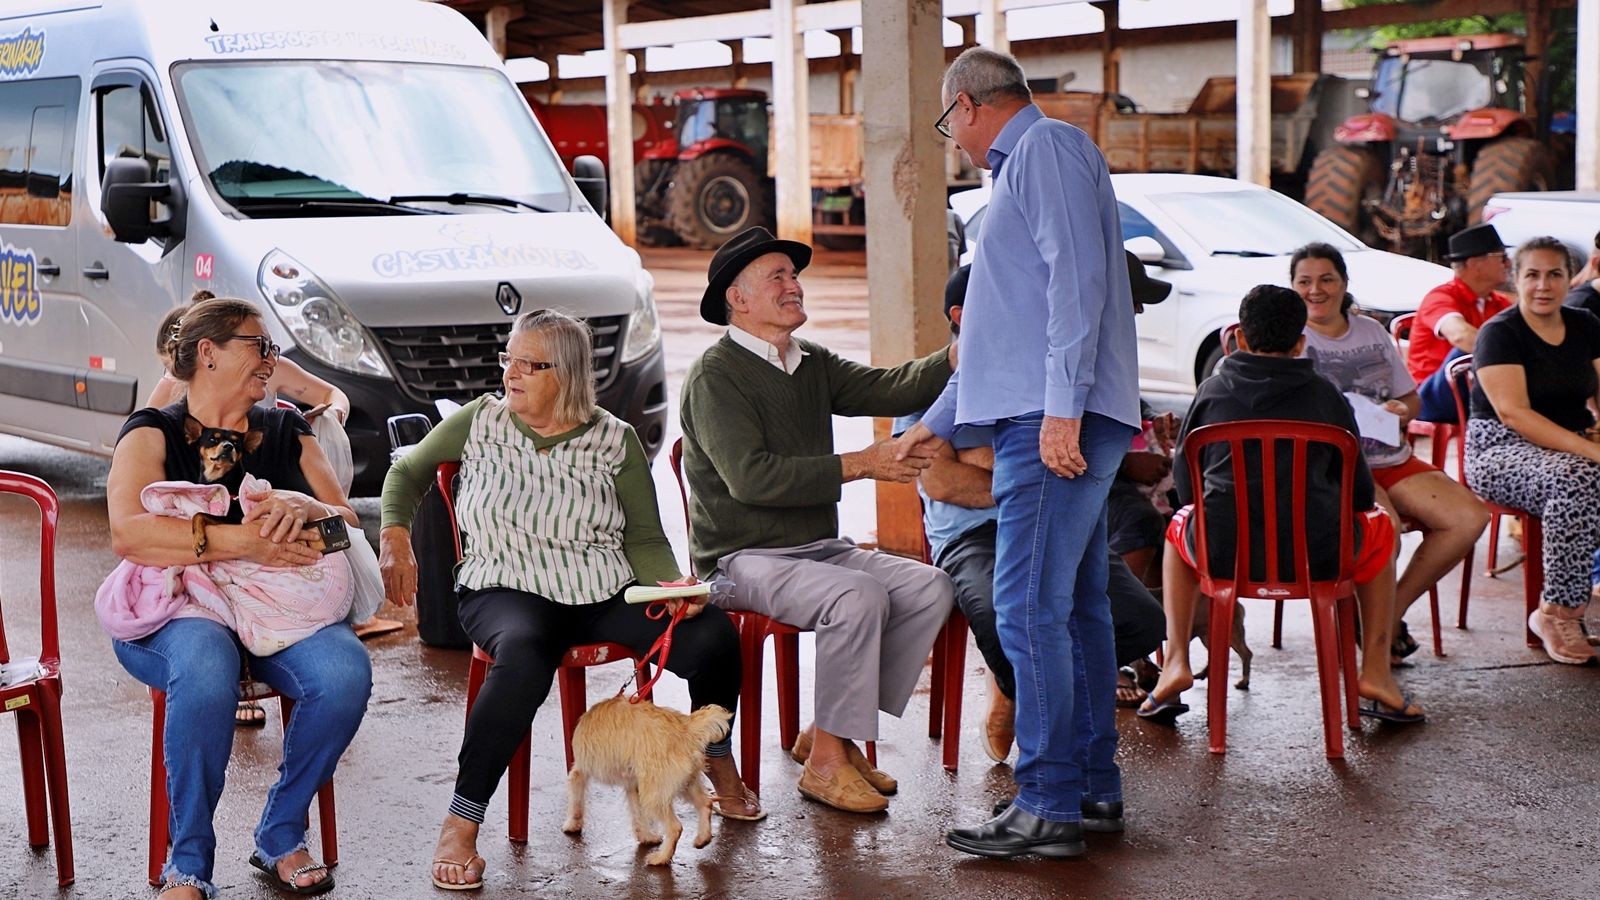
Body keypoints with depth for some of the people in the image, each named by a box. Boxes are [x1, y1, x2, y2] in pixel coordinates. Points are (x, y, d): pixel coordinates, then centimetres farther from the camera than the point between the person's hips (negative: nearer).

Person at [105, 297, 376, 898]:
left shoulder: (287, 432, 19)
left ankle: (282, 837, -8)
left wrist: (305, 507, -11)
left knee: (345, 671, -29)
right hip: (177, 611, -4)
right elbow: (127, 534, -14)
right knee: (206, 671, -39)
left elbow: (350, 524, 12)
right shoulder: (154, 434, 4)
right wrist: (241, 542, -23)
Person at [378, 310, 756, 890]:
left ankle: (719, 765, 9)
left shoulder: (614, 441, 5)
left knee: (712, 635, -22)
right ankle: (459, 826, -33)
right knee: (523, 657, -41)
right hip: (505, 591, -2)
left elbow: (644, 537, 8)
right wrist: (395, 539, 5)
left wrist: (674, 587, -12)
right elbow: (407, 472, 21)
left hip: (605, 593, 2)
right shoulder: (479, 421, 6)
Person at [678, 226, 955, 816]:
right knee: (858, 596, -30)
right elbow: (751, 479, -22)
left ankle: (832, 731, -4)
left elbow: (890, 389, -1)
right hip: (743, 560, -8)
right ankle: (825, 761, -19)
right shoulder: (715, 375, -9)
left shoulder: (813, 364, 15)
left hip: (819, 547, 8)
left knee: (930, 588, -11)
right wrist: (858, 465, -21)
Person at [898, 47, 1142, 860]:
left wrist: (1062, 405, -24)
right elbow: (1008, 324, 34)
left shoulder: (1047, 146, -4)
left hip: (1056, 421, -11)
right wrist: (935, 422, 40)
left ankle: (1049, 807, -9)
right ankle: (1094, 789, 18)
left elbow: (1078, 277, -18)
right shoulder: (1021, 167, 27)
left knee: (1030, 609, -12)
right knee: (1075, 605, 12)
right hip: (1043, 419, 11)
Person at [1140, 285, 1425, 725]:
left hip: (1222, 552, 1)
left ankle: (1176, 663, 22)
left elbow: (1185, 487, 13)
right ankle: (1375, 670, 23)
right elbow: (1360, 494, 10)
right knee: (1380, 529, 32)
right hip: (1315, 555, -1)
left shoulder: (1212, 390, 7)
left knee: (1180, 526, 37)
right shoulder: (1325, 395, 6)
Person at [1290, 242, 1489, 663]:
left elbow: (1411, 398, 24)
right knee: (1383, 521, -36)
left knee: (1470, 517, -14)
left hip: (1391, 458, 7)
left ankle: (1392, 611, -2)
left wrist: (1401, 411, 0)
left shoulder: (1372, 332, 20)